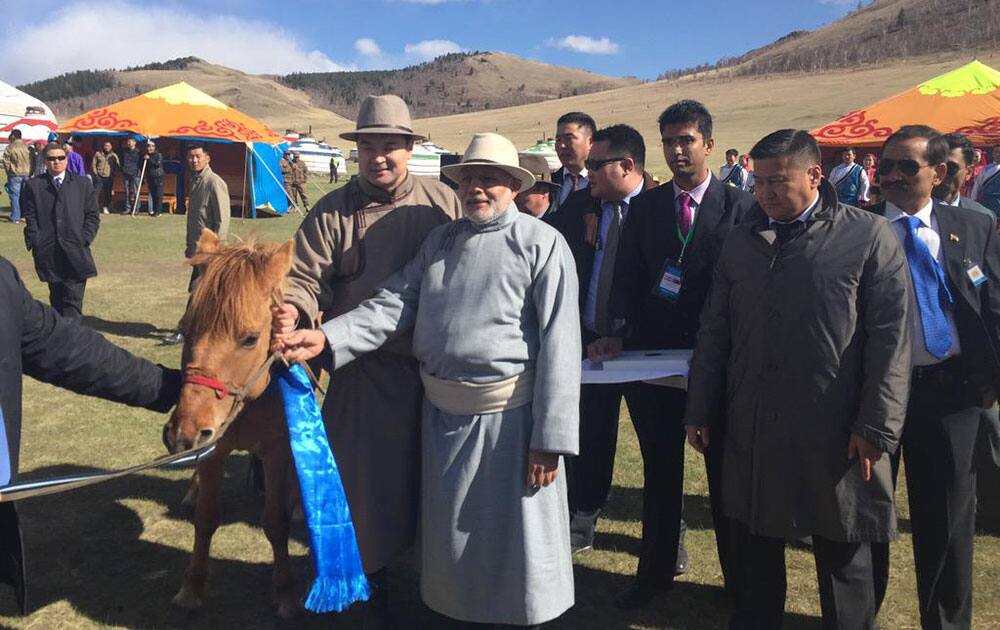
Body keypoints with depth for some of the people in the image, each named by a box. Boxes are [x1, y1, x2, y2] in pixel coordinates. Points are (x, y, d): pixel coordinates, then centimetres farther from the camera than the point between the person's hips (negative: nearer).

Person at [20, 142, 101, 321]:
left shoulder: (83, 183, 9)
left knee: (73, 300, -7)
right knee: (56, 299, 11)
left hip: (76, 252, -1)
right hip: (48, 254, 1)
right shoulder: (33, 185, 9)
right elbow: (30, 218, 7)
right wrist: (34, 244, -2)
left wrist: (84, 240, -4)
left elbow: (93, 215, 7)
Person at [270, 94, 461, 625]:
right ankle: (370, 581, 30)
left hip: (436, 367, 2)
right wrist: (292, 309, -29)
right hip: (364, 371, -1)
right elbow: (305, 278, -7)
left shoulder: (444, 202, 2)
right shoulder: (331, 212, -2)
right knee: (365, 478, 8)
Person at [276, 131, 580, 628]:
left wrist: (550, 438, -18)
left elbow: (558, 345, -14)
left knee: (515, 531, 8)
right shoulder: (440, 241, 9)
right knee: (448, 527, 19)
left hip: (509, 414, -5)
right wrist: (326, 338, -15)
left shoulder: (542, 244, -9)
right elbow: (394, 305, 2)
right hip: (443, 412, 6)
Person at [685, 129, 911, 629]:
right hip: (750, 429, 4)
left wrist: (877, 427, -11)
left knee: (843, 559, 11)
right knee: (755, 553, 16)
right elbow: (713, 333, 10)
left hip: (833, 433, -3)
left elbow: (891, 338, -7)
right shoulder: (740, 241, 9)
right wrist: (700, 411, 8)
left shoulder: (869, 236, -3)